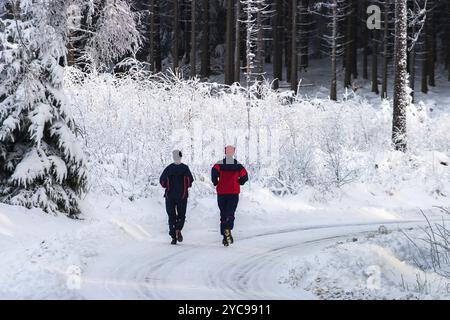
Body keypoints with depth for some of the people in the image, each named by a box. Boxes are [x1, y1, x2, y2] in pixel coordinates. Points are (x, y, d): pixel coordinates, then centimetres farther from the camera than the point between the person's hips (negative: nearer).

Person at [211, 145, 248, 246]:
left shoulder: (220, 163, -2)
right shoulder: (238, 165, 3)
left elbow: (214, 171, -20)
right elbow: (245, 176, -4)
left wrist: (215, 183, -3)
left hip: (221, 192, 0)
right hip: (234, 193, 0)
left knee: (223, 214, 10)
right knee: (230, 213, -2)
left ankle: (225, 238, 8)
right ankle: (228, 229, -33)